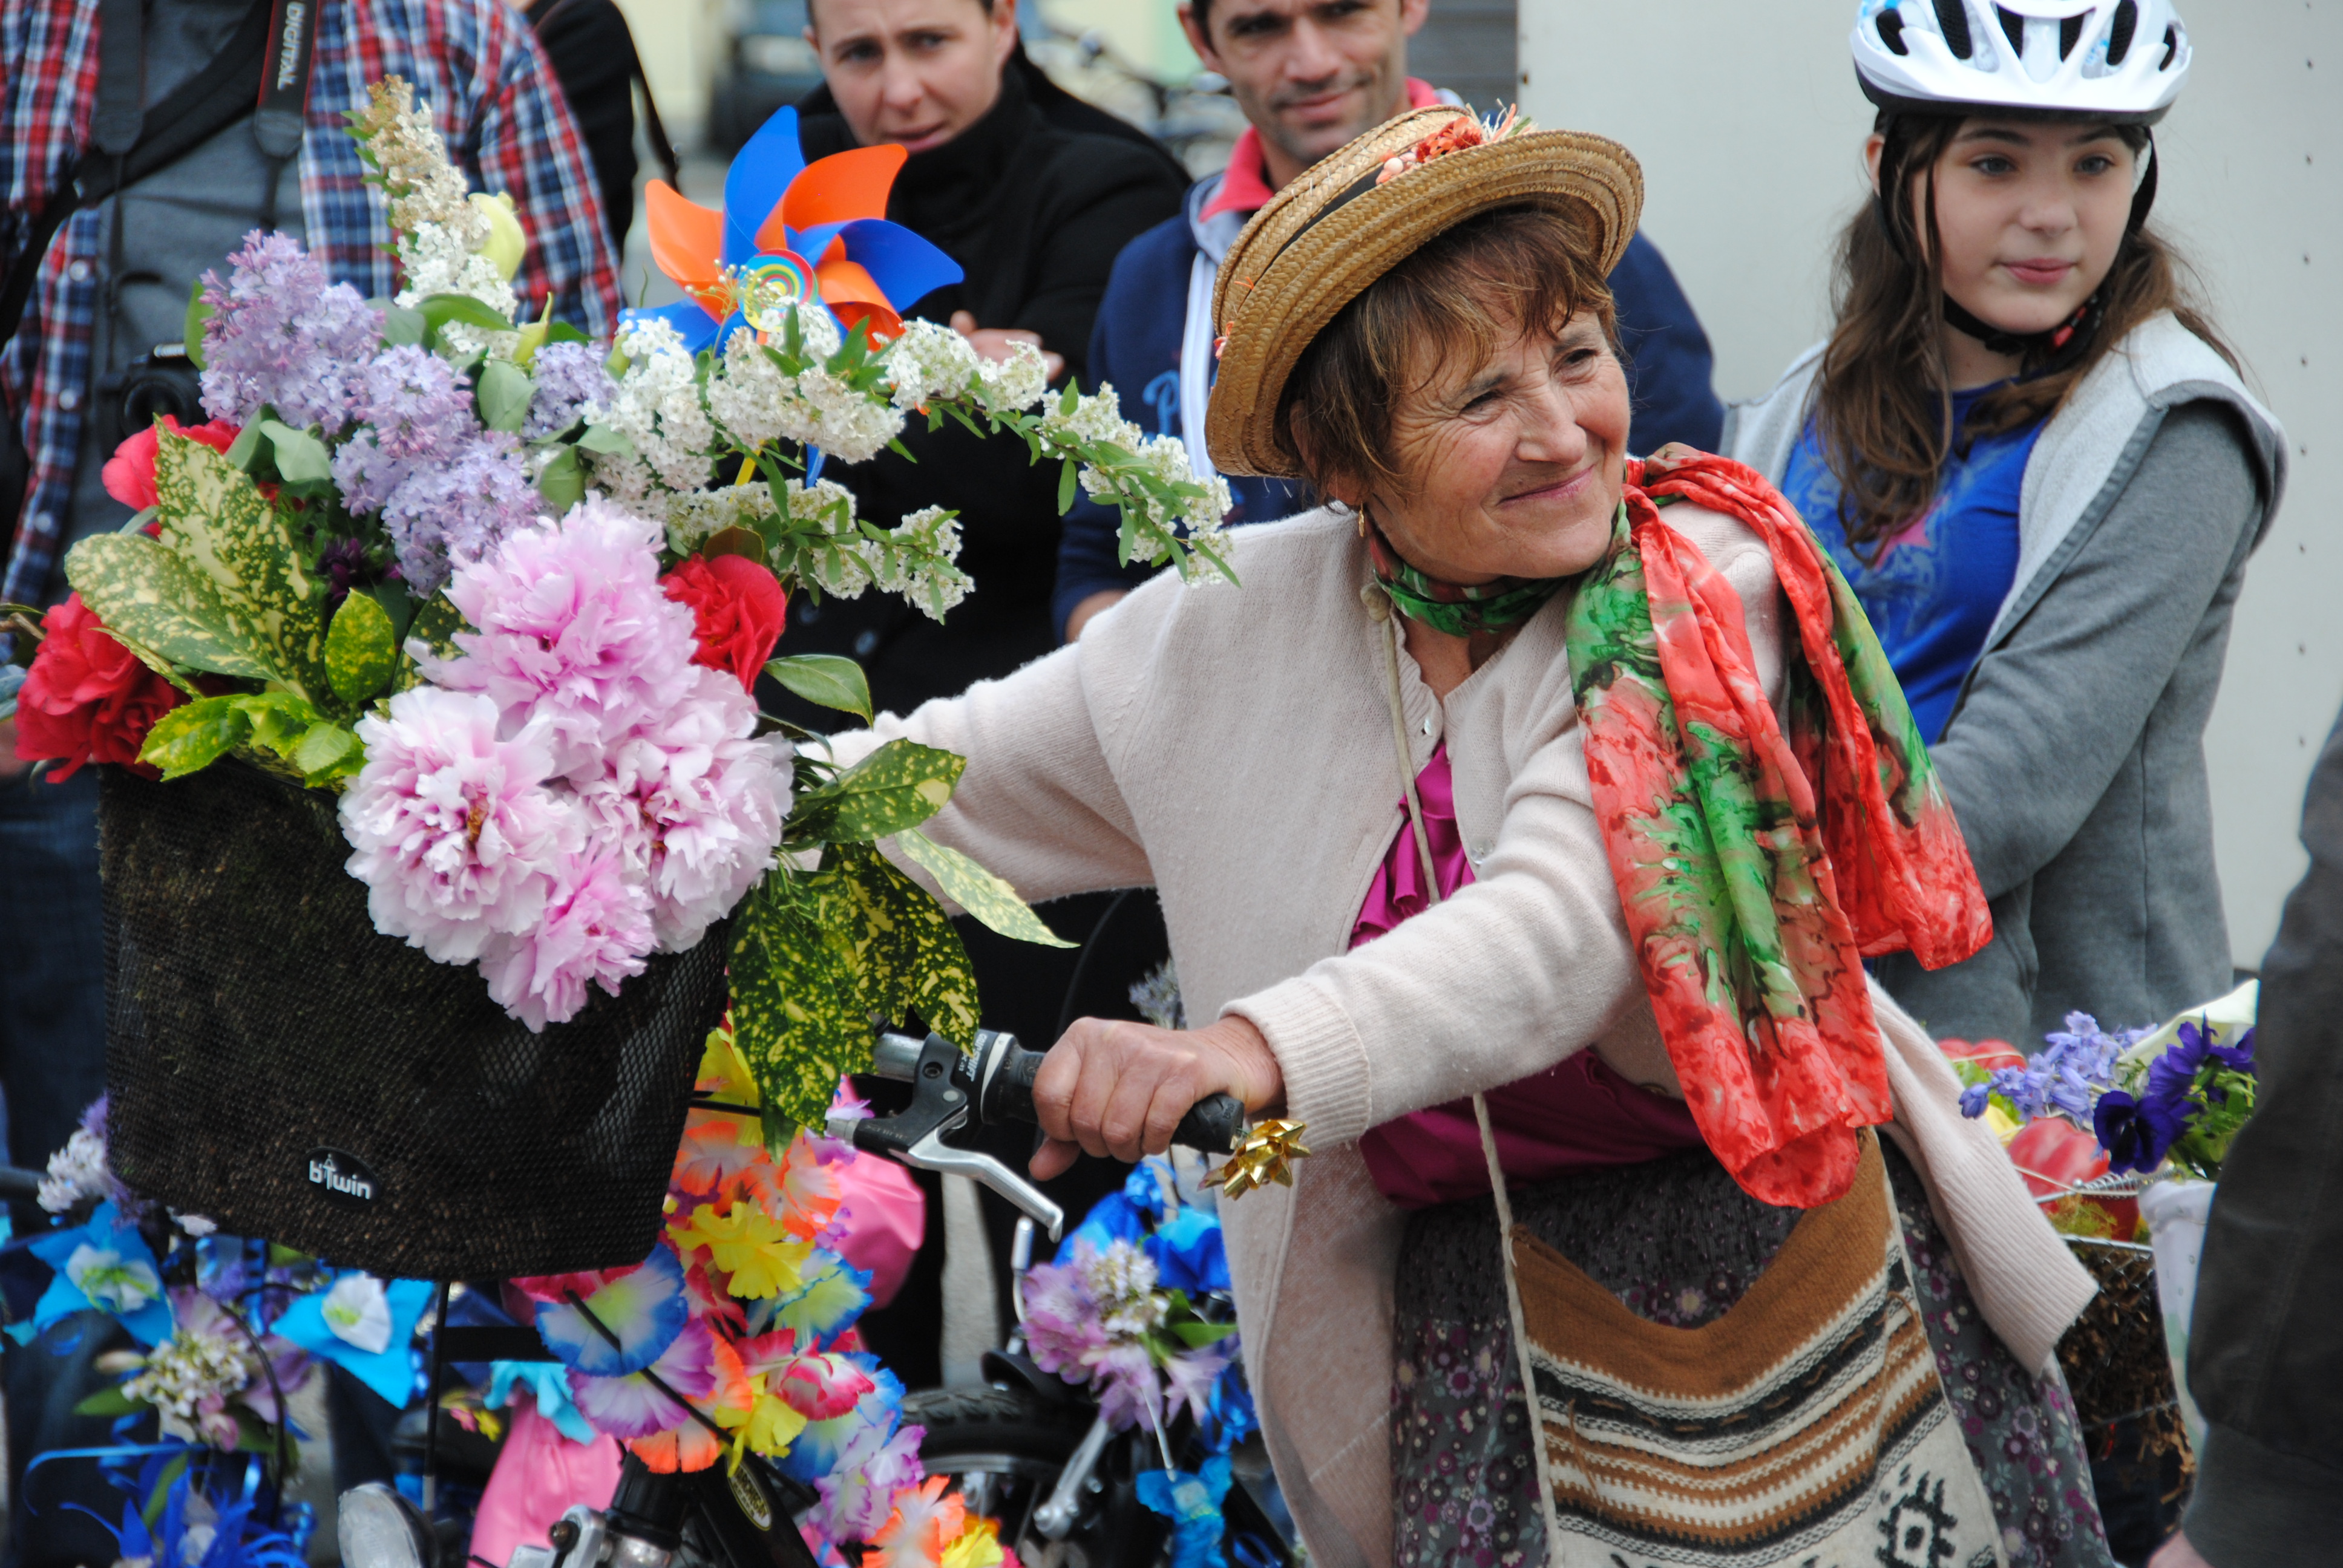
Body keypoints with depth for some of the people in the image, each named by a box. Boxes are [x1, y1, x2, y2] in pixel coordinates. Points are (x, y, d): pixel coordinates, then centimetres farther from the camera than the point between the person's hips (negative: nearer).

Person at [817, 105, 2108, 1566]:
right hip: (1480, 1336, 2)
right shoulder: (1242, 627, -3)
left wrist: (1257, 1054, -46)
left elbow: (1565, 922, -31)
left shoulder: (1700, 593, -14)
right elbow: (936, 781, 11)